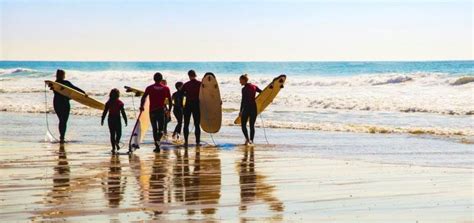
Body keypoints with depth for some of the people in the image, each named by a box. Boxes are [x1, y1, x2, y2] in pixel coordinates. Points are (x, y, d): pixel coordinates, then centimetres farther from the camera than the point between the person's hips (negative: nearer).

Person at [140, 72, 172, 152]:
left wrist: (141, 106, 0)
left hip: (152, 111, 0)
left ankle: (157, 146, 9)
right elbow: (170, 100, 4)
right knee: (161, 128, 5)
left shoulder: (149, 88, 1)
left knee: (155, 129, 10)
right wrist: (169, 110, 11)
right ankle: (158, 140, -24)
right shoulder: (166, 88, 4)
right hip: (162, 110, 0)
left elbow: (143, 97, -9)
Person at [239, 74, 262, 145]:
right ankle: (251, 140, 13)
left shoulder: (244, 89, -11)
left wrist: (240, 111, -11)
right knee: (252, 125, 13)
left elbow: (243, 101, -14)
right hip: (254, 108, 6)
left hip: (246, 108, -6)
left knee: (243, 124, 5)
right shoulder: (254, 87, 6)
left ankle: (247, 139, -14)